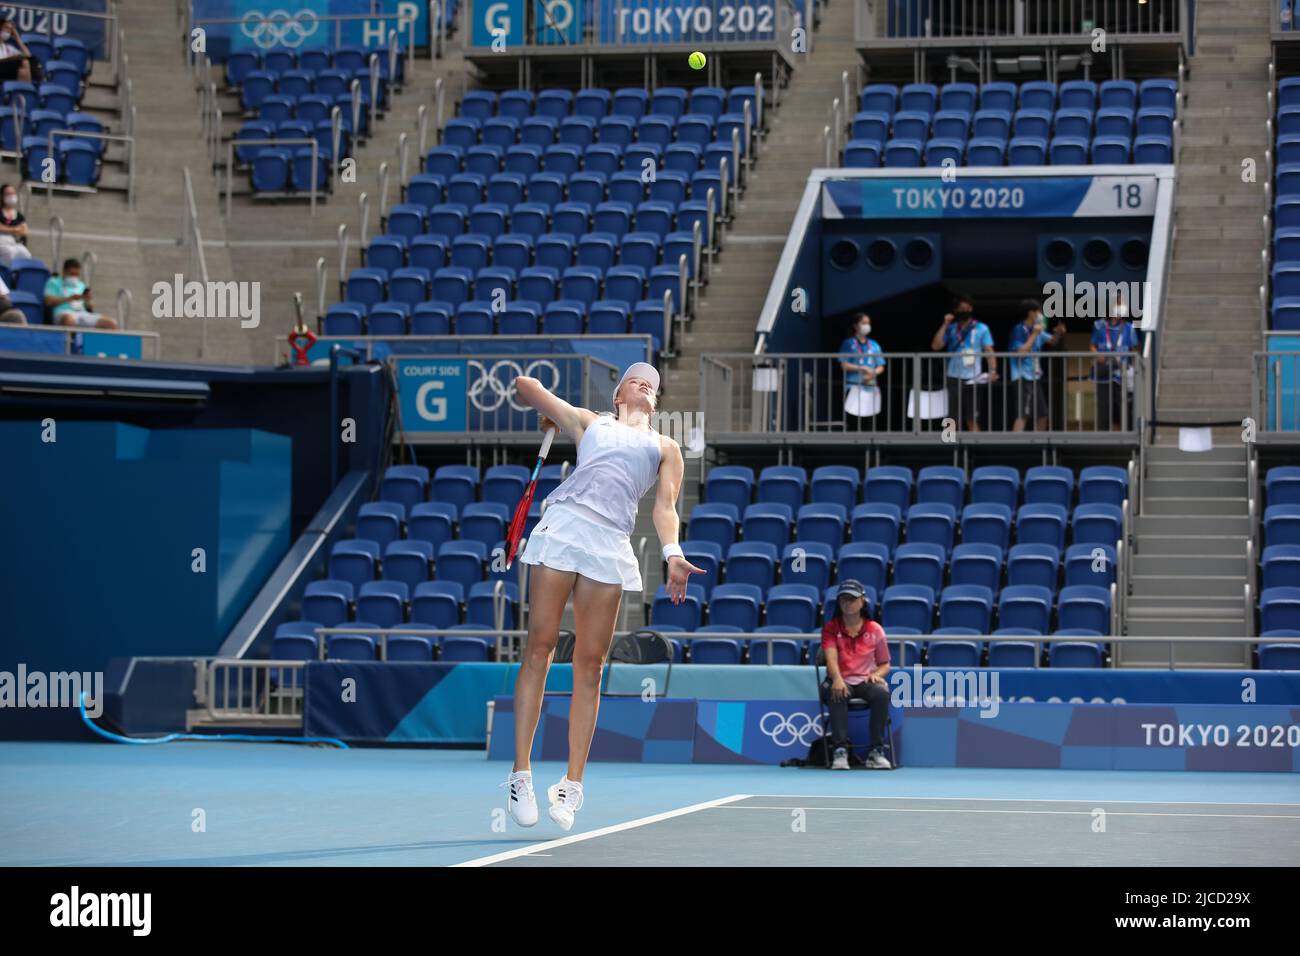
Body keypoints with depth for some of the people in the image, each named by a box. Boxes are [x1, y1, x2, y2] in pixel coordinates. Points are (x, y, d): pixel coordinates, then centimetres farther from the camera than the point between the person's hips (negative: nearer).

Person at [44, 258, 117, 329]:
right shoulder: (54, 282, 17)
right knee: (69, 319, -45)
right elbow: (48, 301, 0)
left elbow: (91, 308, 26)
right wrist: (69, 299, -7)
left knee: (112, 323, -17)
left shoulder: (81, 286, 31)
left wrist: (88, 300, 3)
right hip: (64, 313, -5)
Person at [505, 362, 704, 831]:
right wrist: (551, 414, 45)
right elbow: (525, 385, 28)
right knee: (540, 646, -8)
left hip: (611, 545, 1)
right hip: (563, 524, -1)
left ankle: (572, 784, 0)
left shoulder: (665, 447, 25)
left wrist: (673, 554, -5)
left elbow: (665, 507, 11)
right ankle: (520, 772, -7)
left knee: (590, 663, -3)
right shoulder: (588, 422, 25)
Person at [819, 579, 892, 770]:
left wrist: (877, 674, -10)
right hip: (840, 681, -1)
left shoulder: (875, 630, 8)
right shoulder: (830, 628, 4)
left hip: (866, 682, 1)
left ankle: (876, 751, -31)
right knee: (836, 694, -38)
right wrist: (837, 679, -33)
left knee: (882, 693, -33)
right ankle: (840, 751, -42)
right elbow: (831, 658, -13)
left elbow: (885, 664, 15)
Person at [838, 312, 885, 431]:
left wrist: (872, 373, -10)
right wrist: (863, 368, -13)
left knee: (865, 424, 3)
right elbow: (844, 365, -6)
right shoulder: (848, 344, 2)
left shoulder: (874, 345, 13)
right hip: (853, 387, -4)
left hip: (871, 388, 4)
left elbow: (881, 367, 11)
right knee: (852, 423, -9)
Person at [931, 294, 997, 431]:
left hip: (972, 379, -2)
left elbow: (989, 351, 0)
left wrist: (993, 370, -15)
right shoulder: (950, 329, 10)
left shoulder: (981, 329, 5)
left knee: (972, 419, -1)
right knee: (953, 419, 0)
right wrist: (945, 325, -2)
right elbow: (936, 346, 0)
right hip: (954, 378, 2)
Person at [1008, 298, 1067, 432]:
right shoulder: (1019, 330, -11)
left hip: (1035, 377, 9)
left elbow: (1052, 341, 25)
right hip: (1023, 377, -9)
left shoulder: (1037, 330, 12)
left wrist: (1059, 333, 3)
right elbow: (1021, 352, -21)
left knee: (1042, 416, 14)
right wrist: (1034, 335, -18)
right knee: (1023, 415, -20)